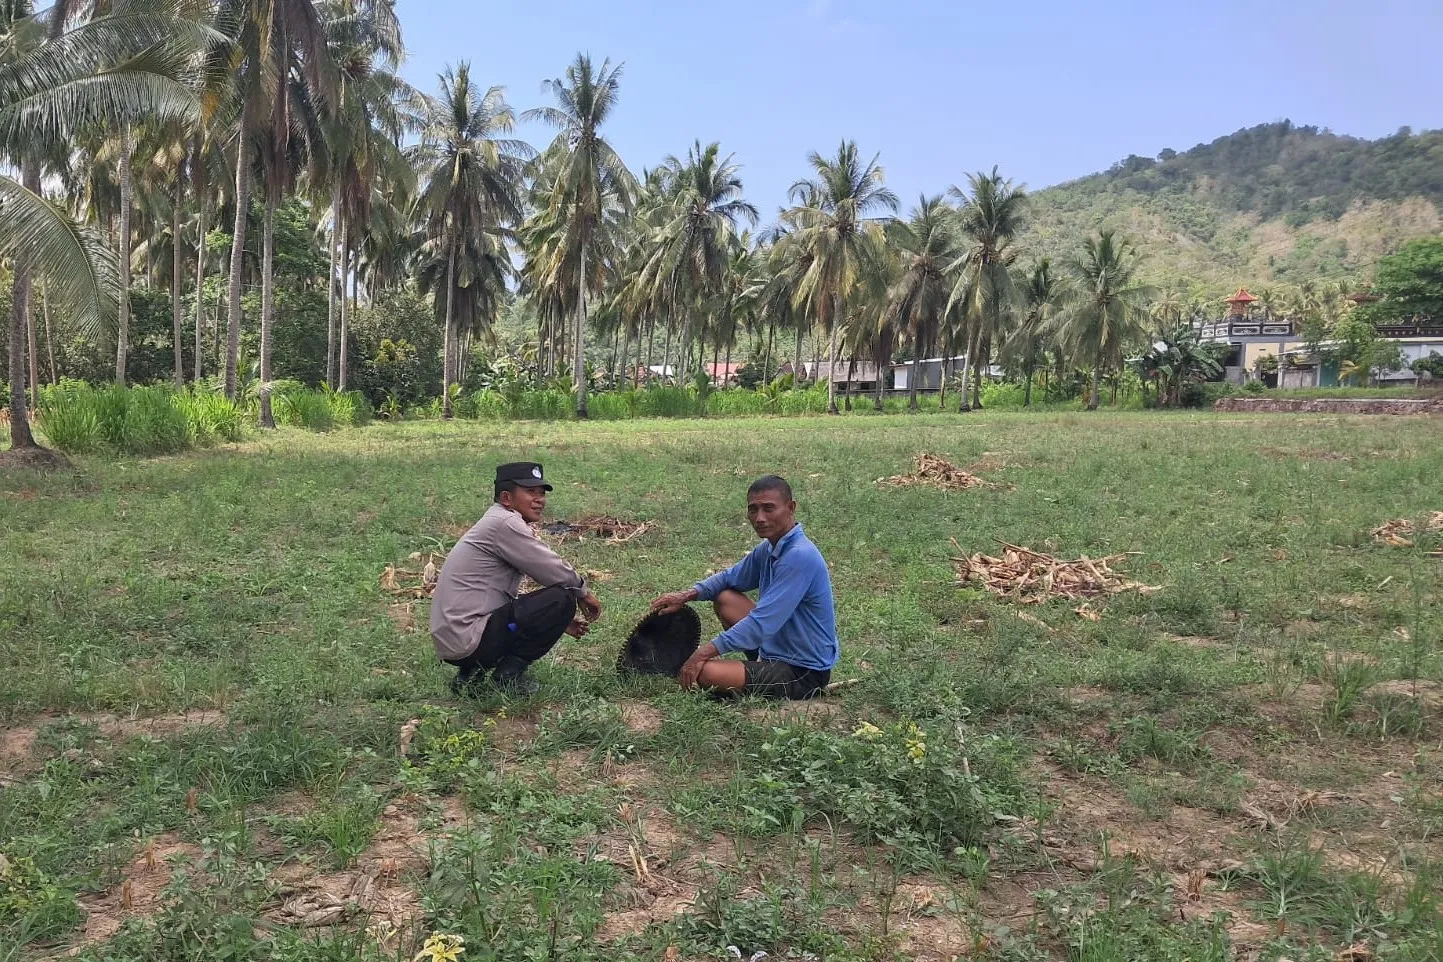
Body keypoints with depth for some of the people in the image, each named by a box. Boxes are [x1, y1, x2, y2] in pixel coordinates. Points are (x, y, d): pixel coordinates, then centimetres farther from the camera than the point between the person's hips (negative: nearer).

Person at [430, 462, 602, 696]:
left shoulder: (496, 524, 20)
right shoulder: (505, 523, -11)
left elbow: (508, 599, 23)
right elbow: (554, 571, -13)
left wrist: (559, 622, 17)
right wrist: (583, 592, 8)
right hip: (468, 640, -10)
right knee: (562, 598, -13)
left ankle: (470, 675, 16)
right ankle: (508, 674, -3)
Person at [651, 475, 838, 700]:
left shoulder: (800, 556, -25)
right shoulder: (769, 549, 5)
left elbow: (762, 623, -28)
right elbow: (731, 578, 22)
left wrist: (706, 652, -22)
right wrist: (687, 595, 6)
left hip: (804, 673, -10)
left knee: (703, 672, -24)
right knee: (725, 599, 16)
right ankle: (760, 668, 14)